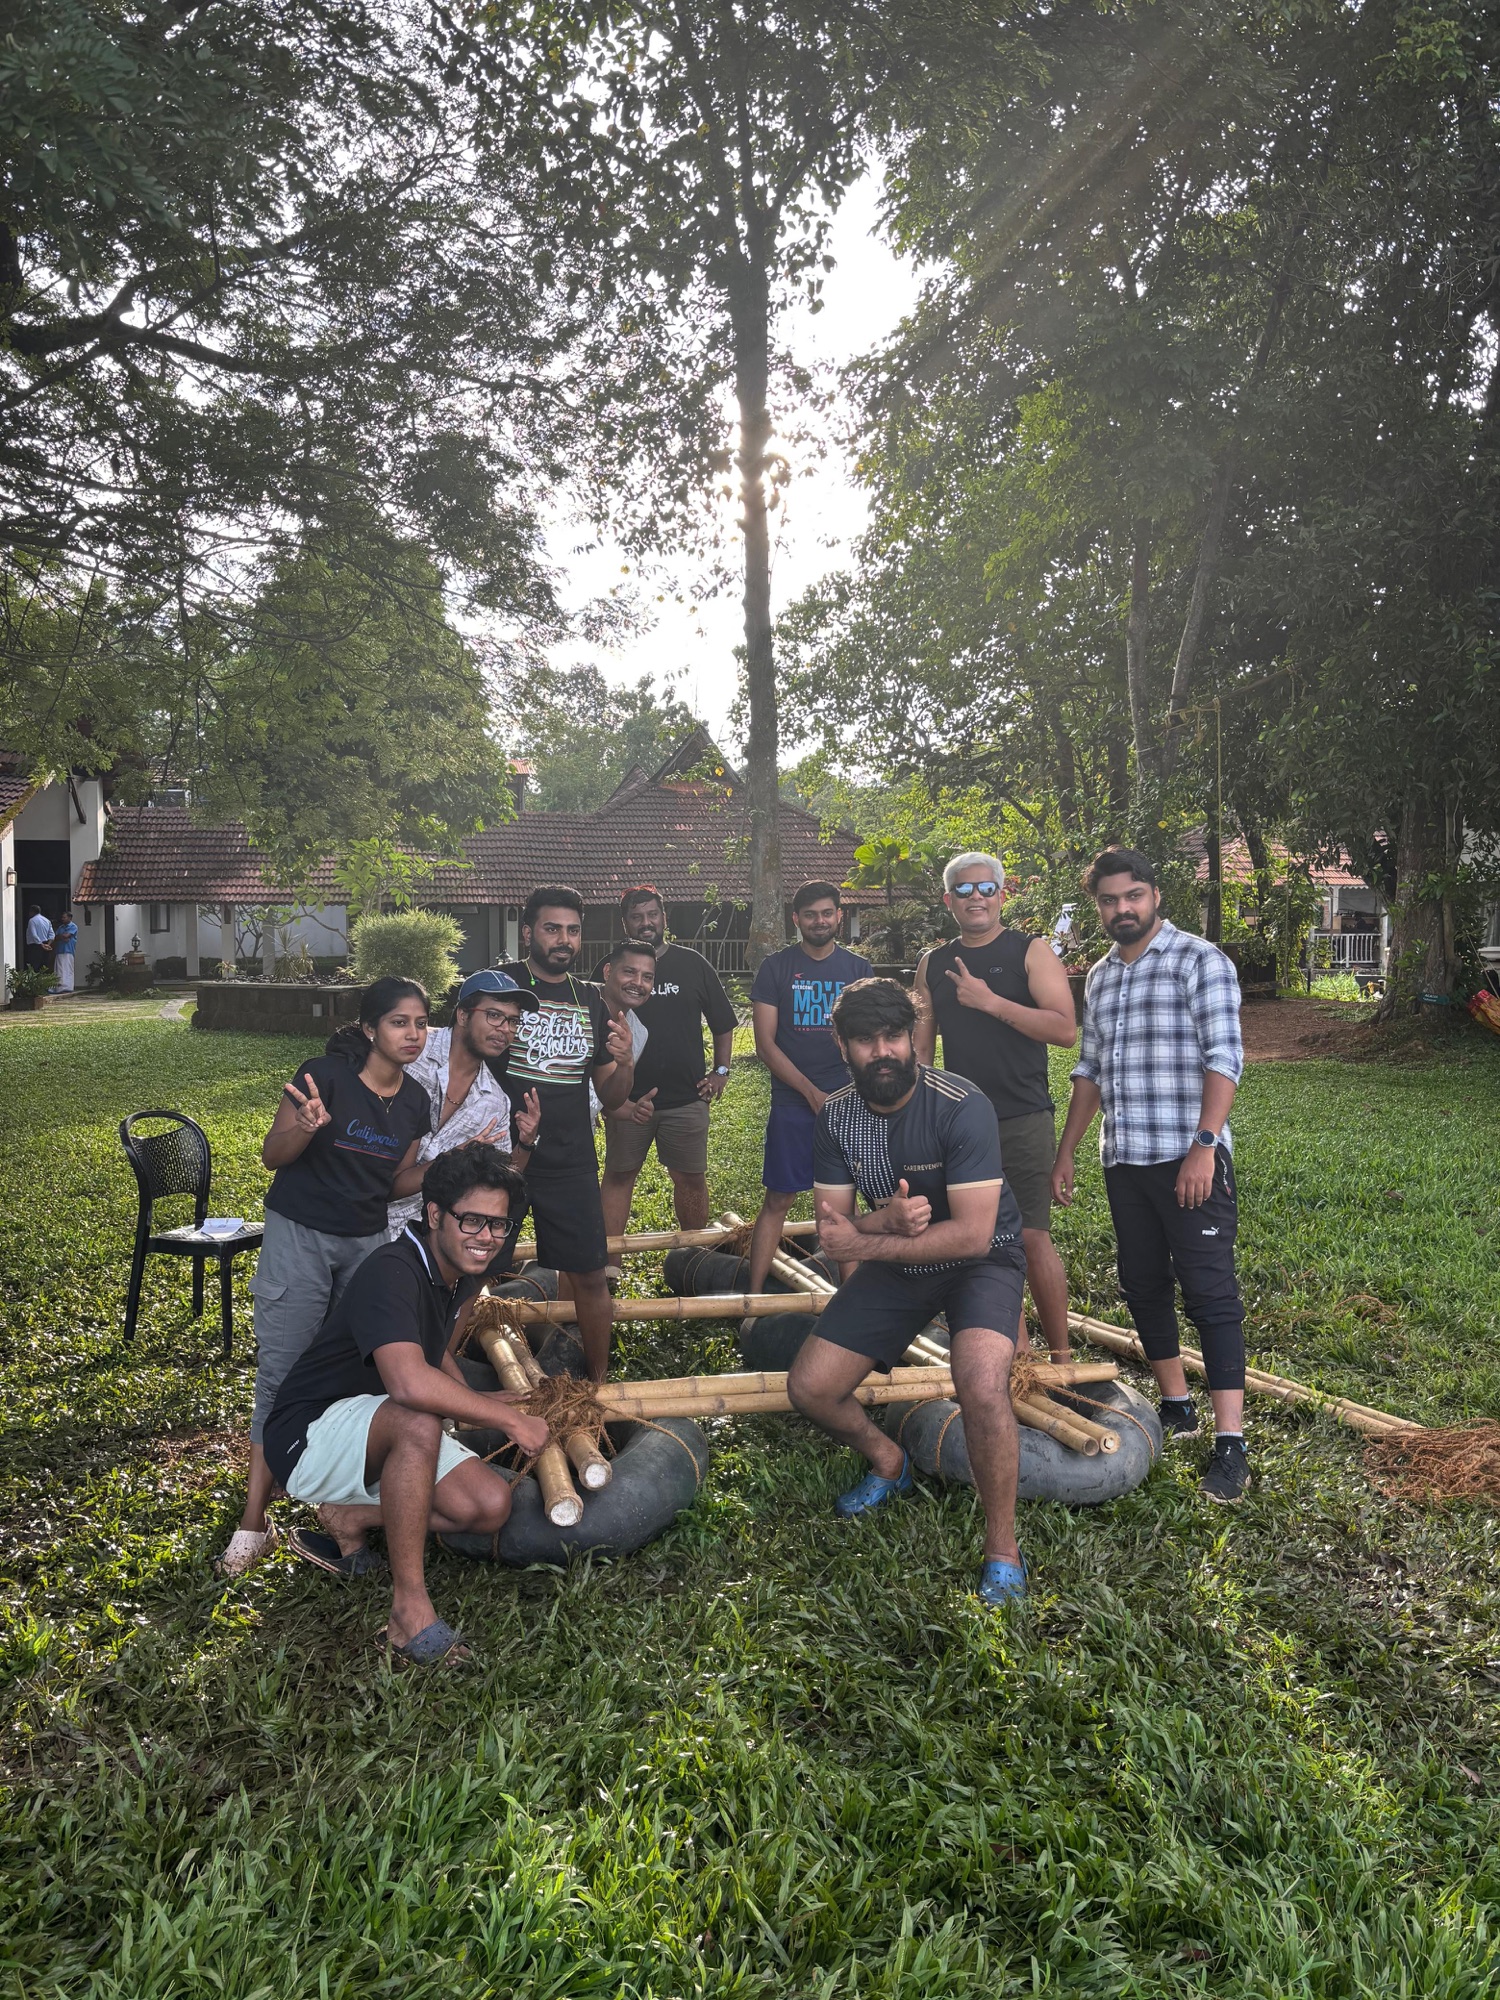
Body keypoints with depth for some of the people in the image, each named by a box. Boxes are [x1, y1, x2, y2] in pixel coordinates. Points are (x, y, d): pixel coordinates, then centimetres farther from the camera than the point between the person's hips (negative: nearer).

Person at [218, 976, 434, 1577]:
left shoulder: (414, 1100, 3)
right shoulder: (326, 1075, -15)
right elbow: (272, 1155, -11)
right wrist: (307, 1127, -32)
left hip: (367, 1241, 5)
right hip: (299, 1235, -5)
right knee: (282, 1372, -5)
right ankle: (254, 1520, 3)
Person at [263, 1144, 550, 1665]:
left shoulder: (462, 1270, 1)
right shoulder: (392, 1272, -27)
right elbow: (409, 1383, -43)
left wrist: (475, 1401, 6)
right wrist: (509, 1418, -32)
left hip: (385, 1437, 9)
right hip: (308, 1436, -9)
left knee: (491, 1505, -11)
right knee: (418, 1422, -39)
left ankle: (349, 1518, 6)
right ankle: (409, 1605, -27)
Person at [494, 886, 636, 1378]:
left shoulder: (591, 1001, 11)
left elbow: (609, 1099, 13)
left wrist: (626, 1064, -8)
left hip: (572, 1164, 3)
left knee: (590, 1276, 5)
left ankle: (600, 1385, 22)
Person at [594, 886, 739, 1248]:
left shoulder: (692, 964, 5)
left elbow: (723, 1023, 13)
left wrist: (721, 1071, 6)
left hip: (687, 1096, 0)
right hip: (627, 1099, 0)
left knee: (691, 1178, 7)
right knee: (618, 1176, 7)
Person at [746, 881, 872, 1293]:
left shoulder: (857, 968, 8)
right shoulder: (776, 967, 0)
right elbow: (765, 1042, -4)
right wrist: (811, 1092, -11)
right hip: (793, 1103, -2)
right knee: (778, 1200, -1)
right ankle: (754, 1295, 3)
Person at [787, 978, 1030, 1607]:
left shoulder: (961, 1106, -26)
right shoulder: (837, 1116, -9)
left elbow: (971, 1233, -29)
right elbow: (833, 1229, -8)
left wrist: (864, 1243, -28)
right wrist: (887, 1219, -30)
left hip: (982, 1259, -5)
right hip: (896, 1265, 5)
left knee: (981, 1386, -32)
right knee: (809, 1388, -3)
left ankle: (1003, 1548, -8)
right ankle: (888, 1463, 30)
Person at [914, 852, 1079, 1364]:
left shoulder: (1031, 952, -2)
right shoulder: (933, 965, 12)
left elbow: (1065, 1029, -13)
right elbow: (920, 1047, 16)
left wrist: (991, 1002, -18)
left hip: (1023, 1120, -4)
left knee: (1033, 1236, -6)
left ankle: (1060, 1357, 6)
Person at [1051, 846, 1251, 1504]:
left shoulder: (1198, 960, -6)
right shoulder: (1099, 977, 16)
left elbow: (1224, 1056, -14)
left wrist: (1202, 1146, -22)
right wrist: (1066, 1152, 18)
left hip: (1188, 1159, -7)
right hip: (1123, 1160, 7)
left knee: (1210, 1292, -6)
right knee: (1142, 1285, 12)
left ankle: (1229, 1444, -3)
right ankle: (1176, 1407, 26)